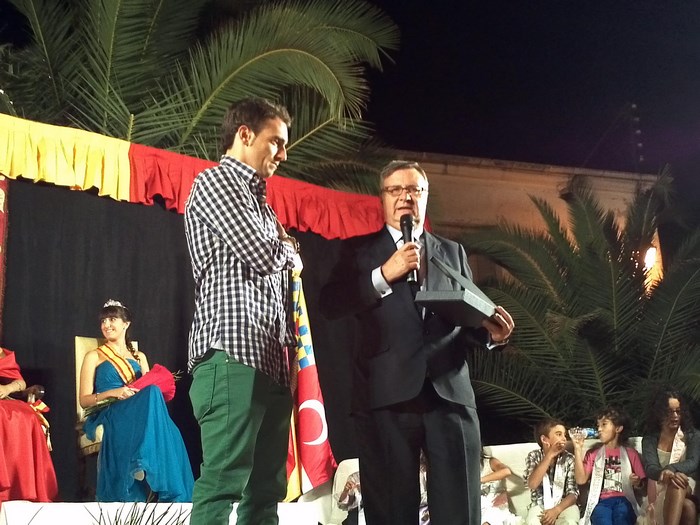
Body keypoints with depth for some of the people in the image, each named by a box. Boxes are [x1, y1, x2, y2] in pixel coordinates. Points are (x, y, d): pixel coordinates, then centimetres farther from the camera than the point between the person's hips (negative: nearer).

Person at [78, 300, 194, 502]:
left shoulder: (139, 357, 26)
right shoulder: (94, 357, 15)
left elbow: (150, 388, 19)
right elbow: (84, 400, 6)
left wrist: (157, 387, -7)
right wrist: (113, 393, -13)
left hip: (140, 413, 3)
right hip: (111, 415, -3)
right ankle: (144, 464, -40)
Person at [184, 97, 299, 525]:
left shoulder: (260, 202, 28)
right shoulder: (216, 182, 2)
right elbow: (261, 255, -10)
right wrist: (291, 249, 11)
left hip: (271, 361, 9)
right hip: (233, 355, -9)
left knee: (266, 489, 6)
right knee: (223, 483, -14)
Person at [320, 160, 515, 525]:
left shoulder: (453, 252, 20)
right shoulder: (360, 250, 12)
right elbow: (330, 305, -2)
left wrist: (490, 332, -5)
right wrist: (384, 274, -12)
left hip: (450, 393, 2)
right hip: (387, 395, -2)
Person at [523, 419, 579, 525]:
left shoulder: (569, 458, -2)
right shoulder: (534, 456, -2)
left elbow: (573, 493, -6)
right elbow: (532, 484, -19)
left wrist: (556, 510, -23)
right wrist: (549, 455, -21)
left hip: (564, 505, 0)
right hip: (540, 506, 0)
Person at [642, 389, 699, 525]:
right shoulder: (650, 439, 10)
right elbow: (649, 468, -9)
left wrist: (671, 468, -34)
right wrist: (665, 474, -37)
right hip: (660, 491, 0)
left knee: (677, 484, -41)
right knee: (687, 506, -39)